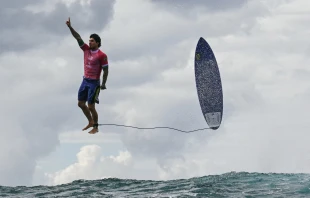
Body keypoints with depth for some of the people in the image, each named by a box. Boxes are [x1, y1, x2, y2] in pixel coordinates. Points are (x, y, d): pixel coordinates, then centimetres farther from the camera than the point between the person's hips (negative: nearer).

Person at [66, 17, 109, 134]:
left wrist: (103, 84, -14)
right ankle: (90, 122, 30)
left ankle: (95, 127, 11)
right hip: (85, 81, 7)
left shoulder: (101, 55, -14)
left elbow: (105, 70, -11)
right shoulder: (86, 49, 3)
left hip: (94, 83, -7)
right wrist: (70, 27, -10)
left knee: (91, 106, -4)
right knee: (81, 104, 12)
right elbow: (78, 37, -2)